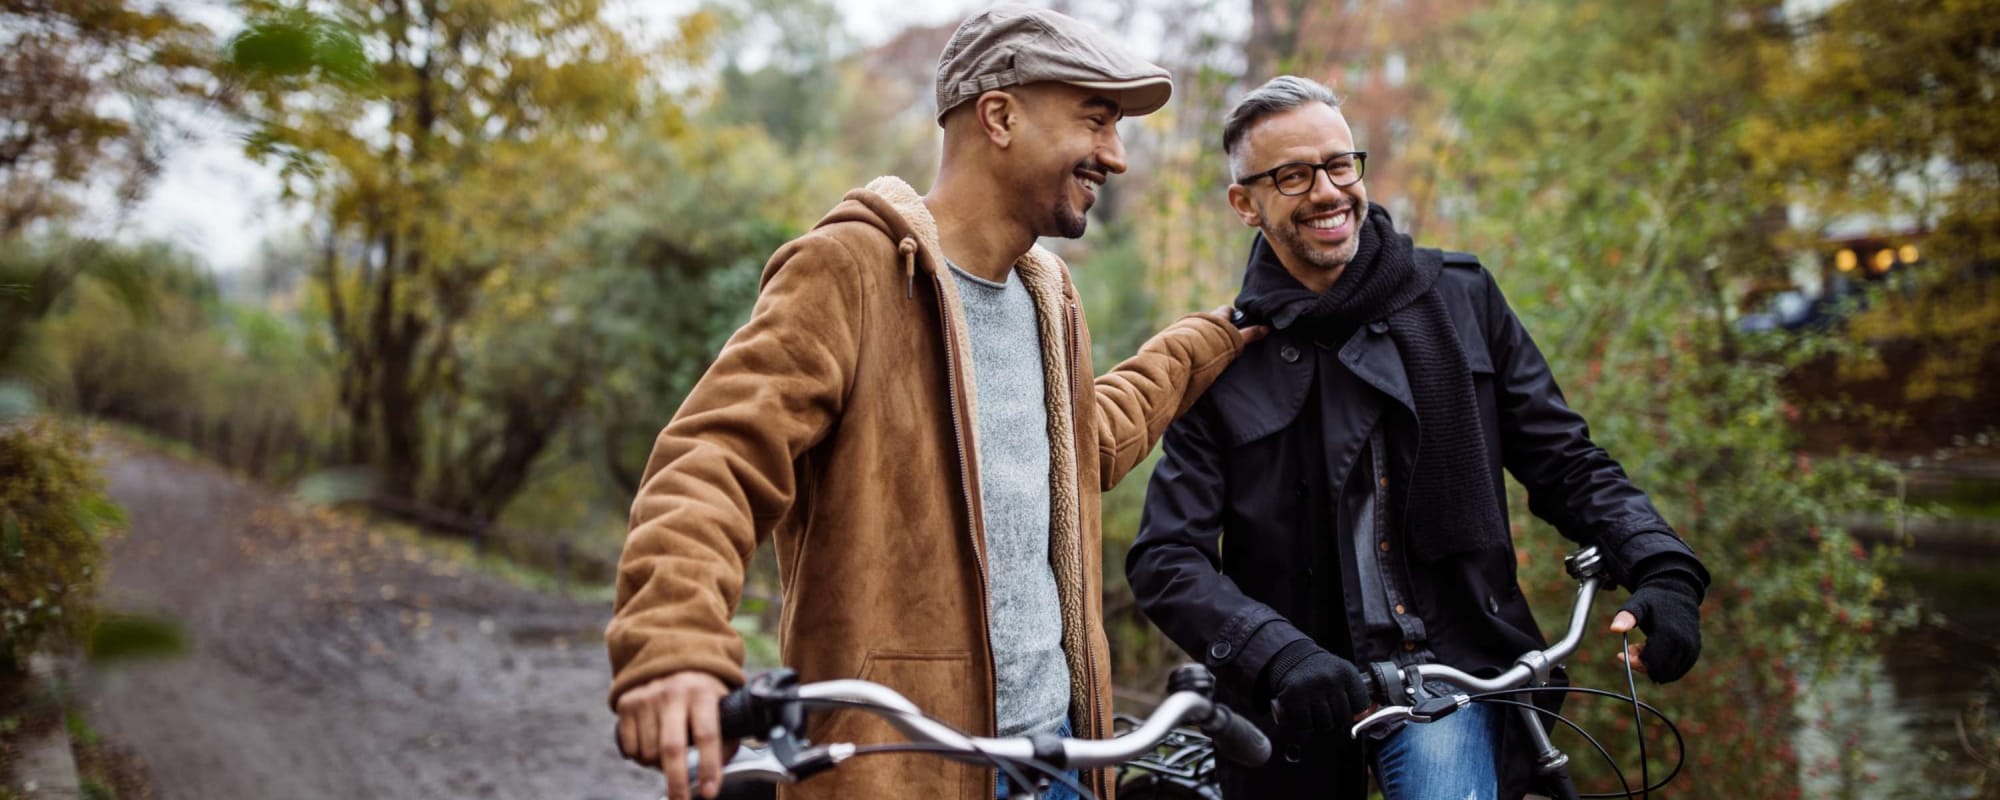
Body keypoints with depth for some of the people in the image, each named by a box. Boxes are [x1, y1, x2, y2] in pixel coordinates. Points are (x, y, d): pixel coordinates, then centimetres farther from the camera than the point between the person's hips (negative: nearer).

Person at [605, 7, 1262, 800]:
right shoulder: (851, 269, -12)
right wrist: (675, 646, -39)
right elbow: (716, 460, -22)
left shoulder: (1047, 293, 15)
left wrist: (1211, 340, 36)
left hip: (1054, 736, 7)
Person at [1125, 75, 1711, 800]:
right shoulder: (1220, 359, -2)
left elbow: (1564, 462, 7)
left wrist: (1663, 568, -12)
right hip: (1300, 705, 0)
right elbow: (1166, 557, -9)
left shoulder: (1461, 299, 4)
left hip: (1449, 667, 0)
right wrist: (1281, 654, -26)